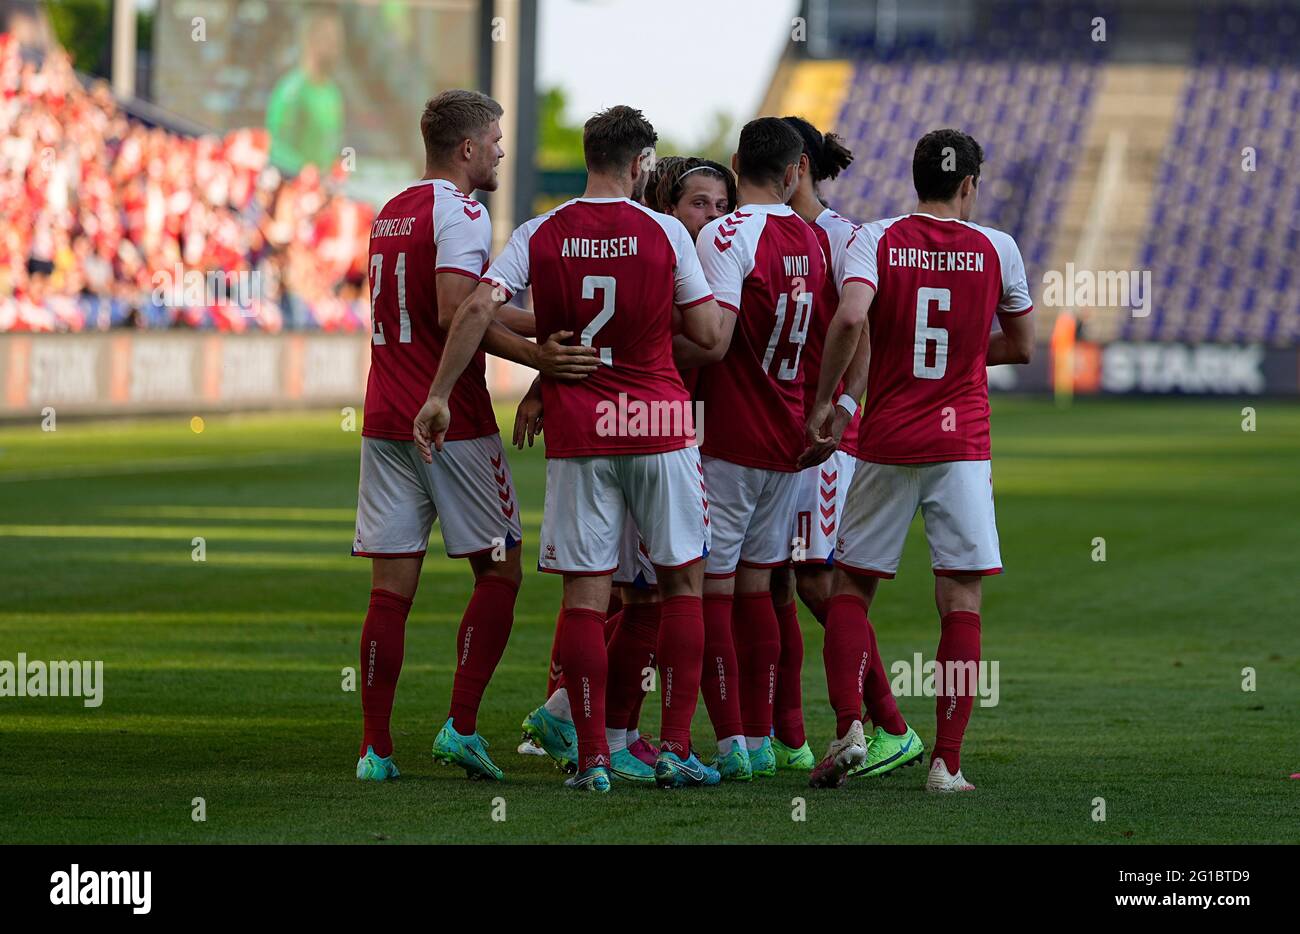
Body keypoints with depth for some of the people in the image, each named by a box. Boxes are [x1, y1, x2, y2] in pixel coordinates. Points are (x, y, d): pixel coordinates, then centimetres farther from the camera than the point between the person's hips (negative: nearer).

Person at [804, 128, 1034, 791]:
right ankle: (947, 762, -5)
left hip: (886, 442, 0)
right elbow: (1021, 347, 13)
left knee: (850, 588, 12)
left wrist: (825, 402, -9)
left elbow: (849, 318, -20)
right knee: (961, 603, 1)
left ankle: (849, 727, -6)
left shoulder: (876, 239, -2)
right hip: (962, 442, 0)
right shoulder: (995, 250, 2)